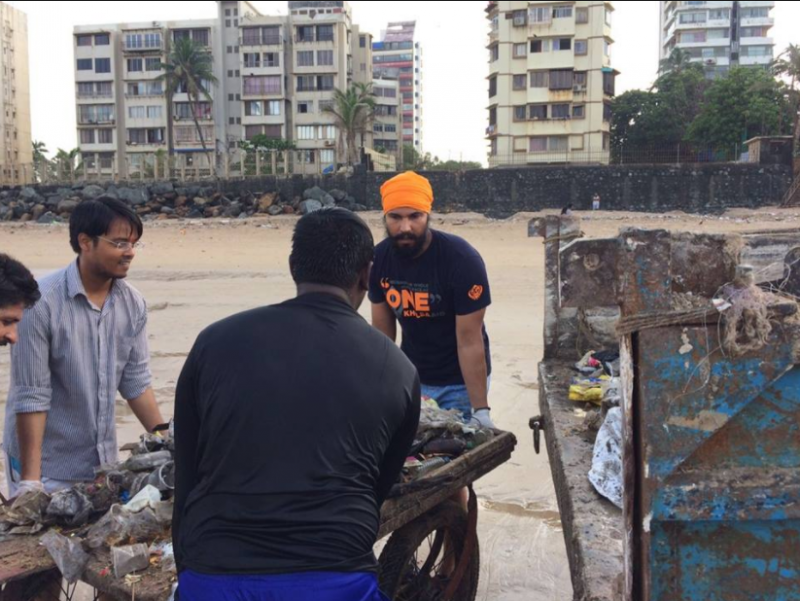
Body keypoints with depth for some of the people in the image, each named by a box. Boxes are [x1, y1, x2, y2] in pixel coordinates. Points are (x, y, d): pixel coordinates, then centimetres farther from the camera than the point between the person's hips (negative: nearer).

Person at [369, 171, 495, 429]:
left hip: (460, 381, -4)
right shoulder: (379, 258, -10)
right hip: (410, 377, 4)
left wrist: (481, 410, -23)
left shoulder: (462, 259, -23)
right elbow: (382, 332, -1)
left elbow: (470, 341, -22)